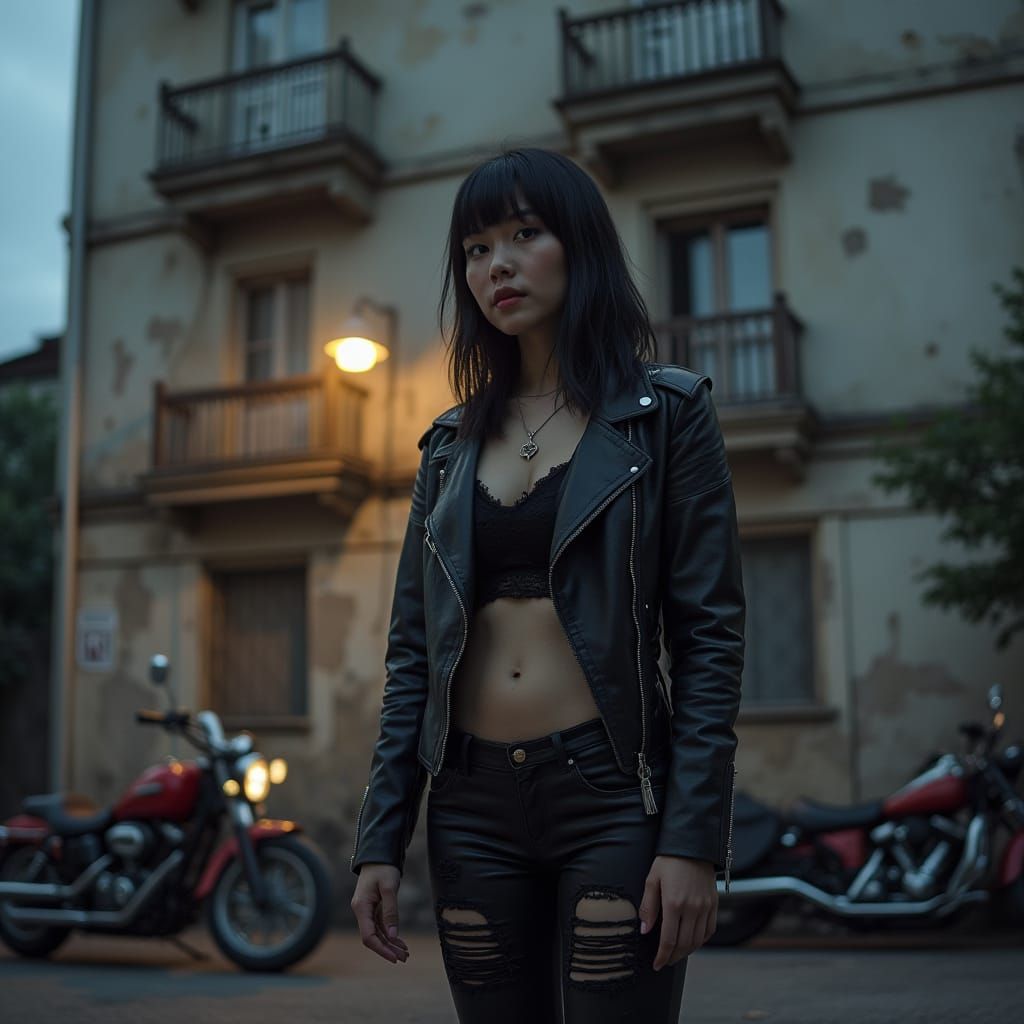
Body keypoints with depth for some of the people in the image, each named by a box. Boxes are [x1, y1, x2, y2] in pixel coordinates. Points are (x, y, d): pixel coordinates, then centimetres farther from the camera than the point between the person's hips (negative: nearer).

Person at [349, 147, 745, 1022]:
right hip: (473, 806, 4)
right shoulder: (452, 444, 12)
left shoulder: (666, 413, 1)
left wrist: (694, 840, -14)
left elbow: (711, 634, -5)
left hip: (611, 797, -4)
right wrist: (379, 842, 5)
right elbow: (412, 652, 10)